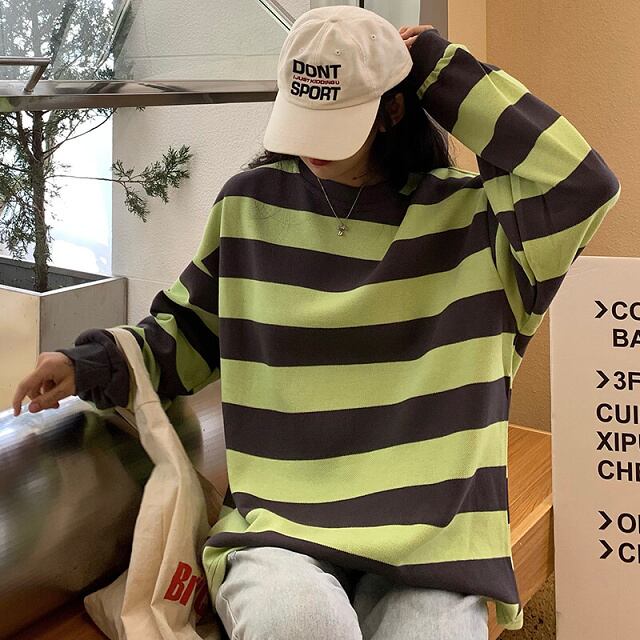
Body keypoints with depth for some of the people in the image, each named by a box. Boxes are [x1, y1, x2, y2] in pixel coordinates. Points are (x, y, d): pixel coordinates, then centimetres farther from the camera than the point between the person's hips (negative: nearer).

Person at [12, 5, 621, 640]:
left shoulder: (467, 212, 2)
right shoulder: (251, 203, 9)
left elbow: (583, 184, -15)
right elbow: (191, 331, 20)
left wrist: (444, 73, -8)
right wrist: (93, 364, 3)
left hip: (430, 534, 0)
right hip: (278, 521, 1)